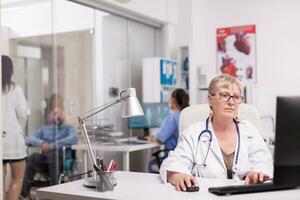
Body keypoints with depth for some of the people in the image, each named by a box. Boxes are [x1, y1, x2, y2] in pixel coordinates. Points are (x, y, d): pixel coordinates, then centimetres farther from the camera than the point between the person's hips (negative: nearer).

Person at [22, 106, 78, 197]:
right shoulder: (44, 129, 21)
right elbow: (28, 139, 5)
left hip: (61, 161, -3)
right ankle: (23, 192, -34)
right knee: (33, 157, -28)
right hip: (44, 162, 3)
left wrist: (52, 145, -23)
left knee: (53, 154, -34)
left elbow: (74, 138, -15)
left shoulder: (69, 128, 10)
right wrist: (41, 143, -18)